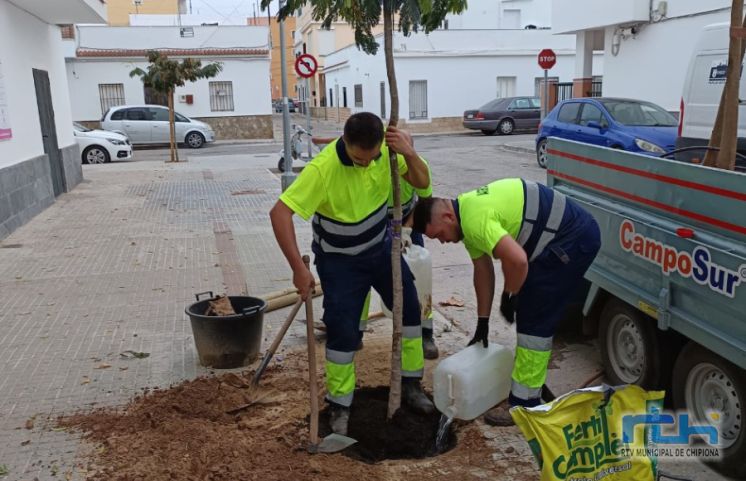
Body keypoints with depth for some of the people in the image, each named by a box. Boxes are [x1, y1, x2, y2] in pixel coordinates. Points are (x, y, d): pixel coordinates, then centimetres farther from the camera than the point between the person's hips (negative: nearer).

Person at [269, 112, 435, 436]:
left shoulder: (386, 149, -17)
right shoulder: (323, 168, -33)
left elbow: (422, 182, -8)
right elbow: (280, 213, -36)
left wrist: (409, 154, -29)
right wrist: (299, 268, -38)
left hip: (381, 246, 6)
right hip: (340, 259, -5)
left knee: (410, 309, 11)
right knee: (343, 331, -6)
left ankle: (410, 384, 30)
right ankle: (339, 405, 16)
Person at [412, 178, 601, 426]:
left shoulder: (475, 219, -24)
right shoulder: (467, 214, 8)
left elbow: (517, 260, -33)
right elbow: (482, 270, 14)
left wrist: (508, 297, -13)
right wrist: (482, 322, 17)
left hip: (574, 239, -10)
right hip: (565, 237, 10)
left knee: (535, 319, -7)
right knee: (528, 312, 17)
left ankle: (525, 404, 2)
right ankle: (531, 380, 32)